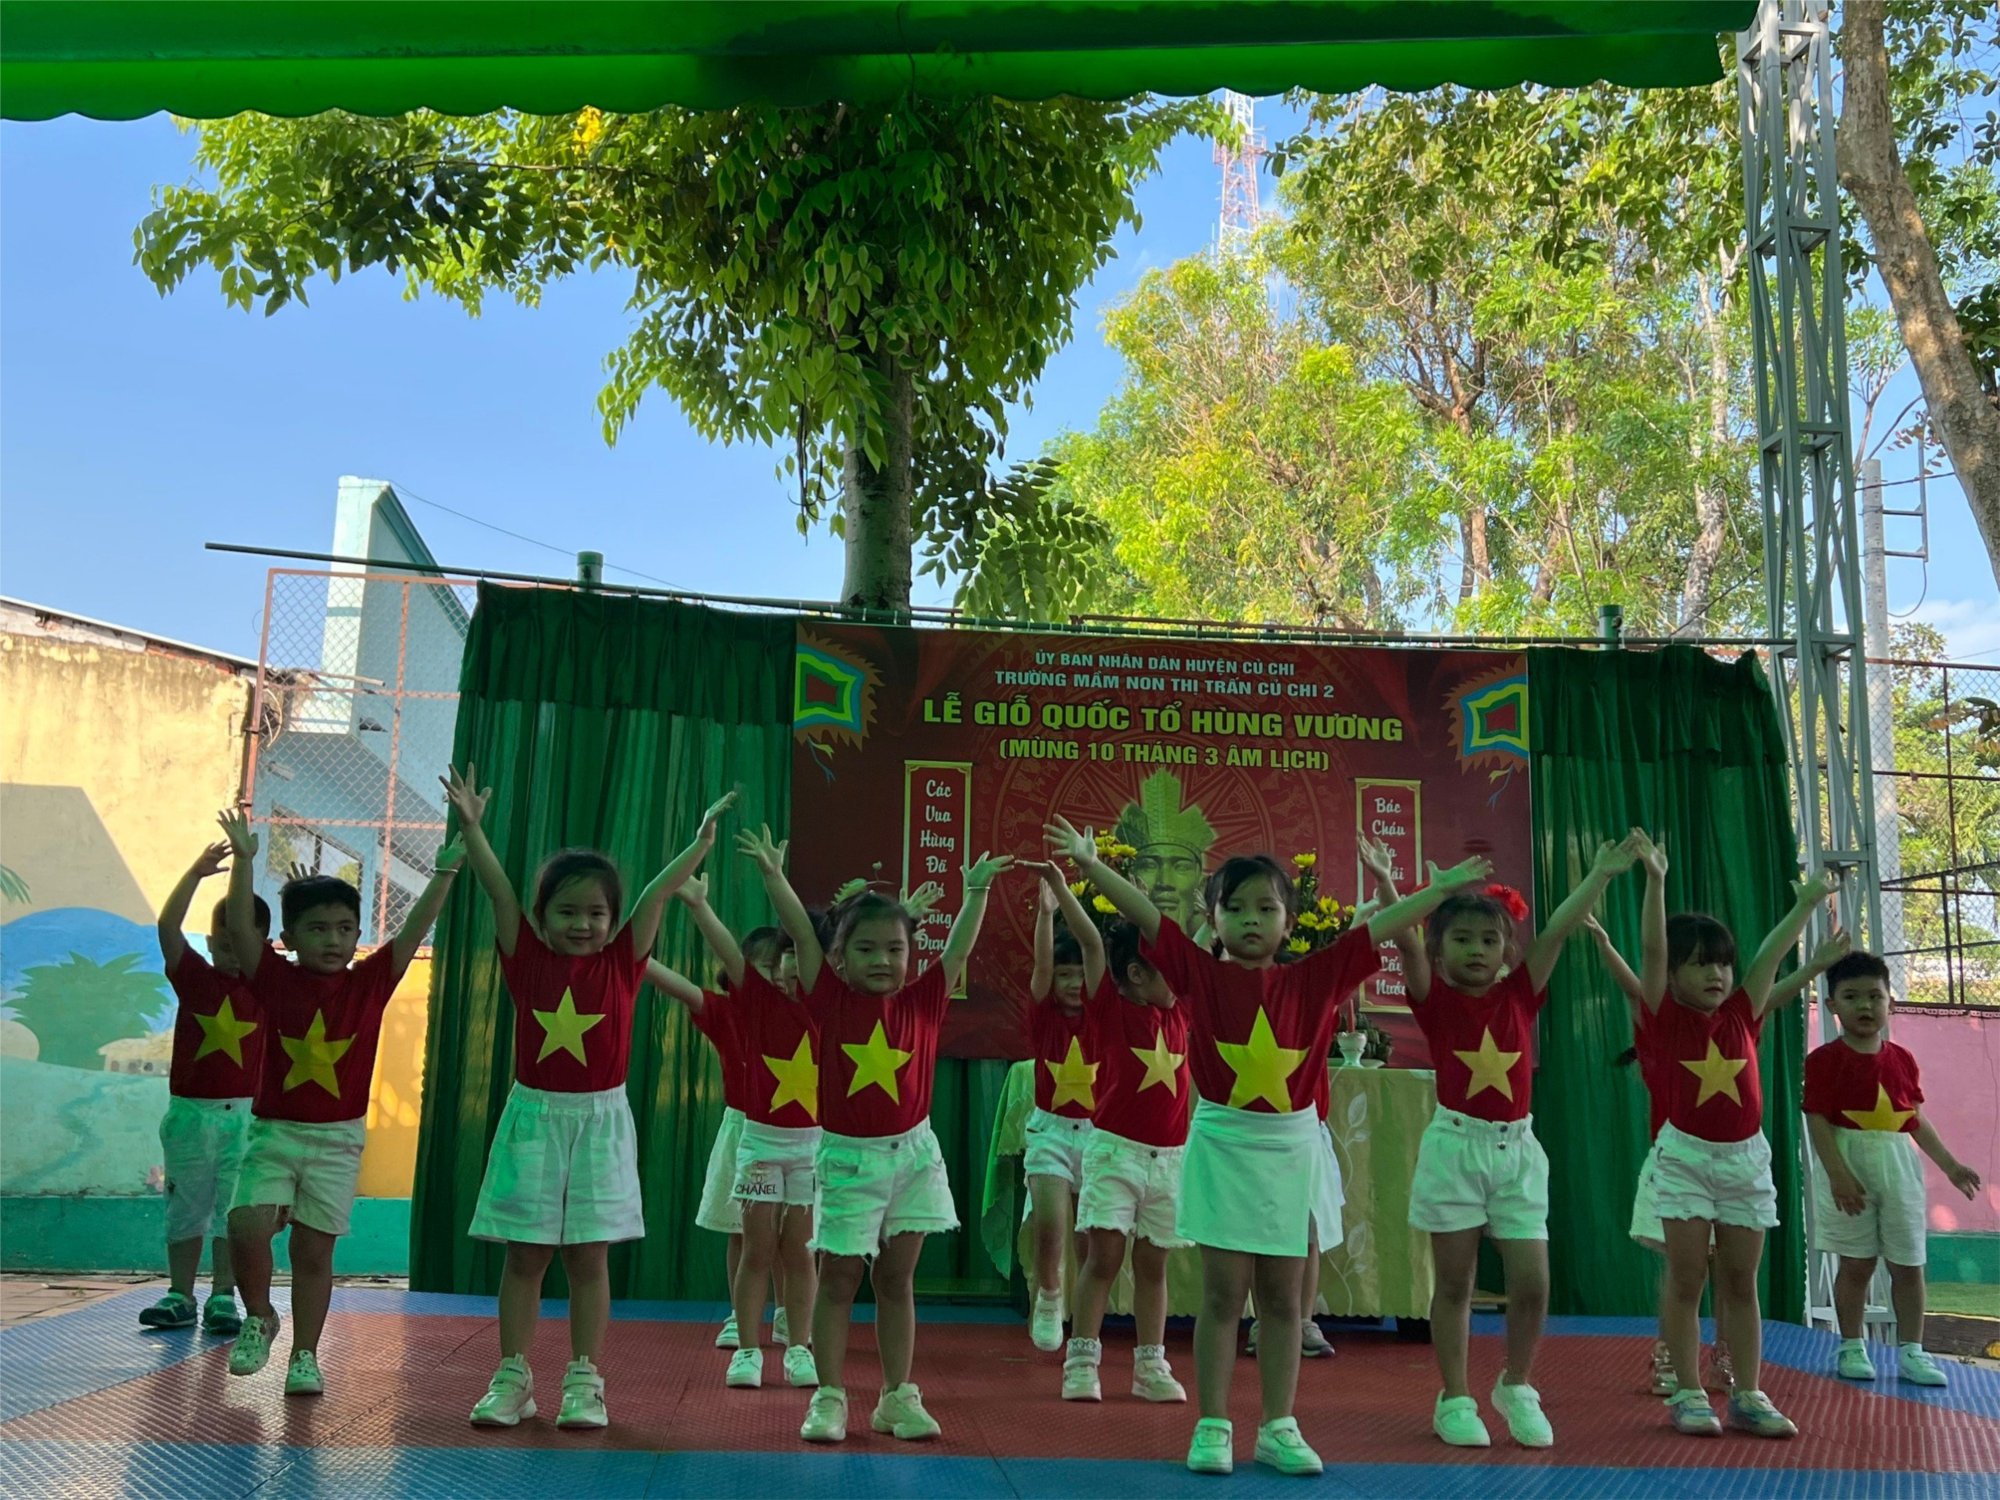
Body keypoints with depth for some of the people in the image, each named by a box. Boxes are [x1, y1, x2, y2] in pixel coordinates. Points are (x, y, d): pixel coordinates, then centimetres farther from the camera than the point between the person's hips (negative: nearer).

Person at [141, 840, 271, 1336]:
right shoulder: (194, 977, 2)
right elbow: (167, 927, -9)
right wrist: (195, 873, -19)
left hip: (246, 1113, -1)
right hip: (190, 1110, 1)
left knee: (234, 1211, 2)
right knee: (185, 1208, 9)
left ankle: (223, 1297, 10)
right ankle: (179, 1296, 18)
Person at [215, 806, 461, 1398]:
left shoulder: (371, 982, -2)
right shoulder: (275, 979, -3)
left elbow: (417, 926, -9)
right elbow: (239, 927, -15)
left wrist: (448, 865, -17)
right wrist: (242, 860, -25)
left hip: (337, 1138, 0)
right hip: (273, 1130, 0)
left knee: (314, 1250, 5)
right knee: (247, 1227, -15)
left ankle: (304, 1355, 18)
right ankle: (259, 1318, 12)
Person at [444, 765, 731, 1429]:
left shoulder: (623, 962, 0)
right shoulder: (527, 957, 0)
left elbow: (659, 891, -5)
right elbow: (498, 888, -8)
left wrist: (704, 835, -10)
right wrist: (470, 825, -17)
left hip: (600, 1118, 0)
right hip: (534, 1115, 0)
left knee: (589, 1256, 5)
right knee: (525, 1255, 6)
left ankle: (584, 1381, 13)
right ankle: (511, 1378, 16)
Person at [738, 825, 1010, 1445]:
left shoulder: (922, 1002, 0)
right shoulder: (832, 1000, -6)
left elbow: (958, 950, 3)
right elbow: (802, 936, -11)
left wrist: (977, 890, -1)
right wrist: (773, 874, -18)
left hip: (912, 1153, 2)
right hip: (847, 1156, -2)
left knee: (896, 1280, 10)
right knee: (838, 1279, 4)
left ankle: (899, 1397, 17)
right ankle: (829, 1398, 13)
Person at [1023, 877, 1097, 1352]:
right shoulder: (1043, 1013, -5)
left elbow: (1098, 953, -16)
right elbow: (1041, 965, -22)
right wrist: (1045, 912, -35)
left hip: (1097, 1132, 1)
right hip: (1050, 1130, -1)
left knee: (1091, 1242, 5)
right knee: (1049, 1226, -17)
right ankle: (1049, 1297, 12)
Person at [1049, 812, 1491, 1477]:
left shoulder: (1313, 979, 2)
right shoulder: (1202, 974, -4)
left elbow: (1378, 929, 4)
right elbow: (1146, 915, -13)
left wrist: (1441, 888, 4)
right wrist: (1091, 865, -22)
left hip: (1292, 1148, 2)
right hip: (1222, 1146, -2)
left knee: (1281, 1296, 10)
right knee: (1223, 1294, 3)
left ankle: (1279, 1428, 20)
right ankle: (1212, 1427, 13)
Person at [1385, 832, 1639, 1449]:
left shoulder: (1519, 995, 3)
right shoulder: (1435, 999, -4)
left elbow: (1556, 931, -1)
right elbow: (1404, 941, -19)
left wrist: (1601, 874, -3)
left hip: (1515, 1149, 3)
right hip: (1455, 1145, -2)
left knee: (1532, 1283, 0)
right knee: (1454, 1283, 6)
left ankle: (1516, 1387, 24)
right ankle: (1456, 1400, 20)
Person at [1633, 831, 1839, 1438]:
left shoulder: (1743, 1016, 5)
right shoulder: (1667, 1018, -5)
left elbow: (1772, 954, 6)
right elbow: (1652, 948, -16)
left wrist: (1808, 901, 4)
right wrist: (1655, 880, -25)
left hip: (1745, 1158, 4)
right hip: (1685, 1157, -3)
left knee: (1741, 1283, 8)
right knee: (1686, 1281, 1)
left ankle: (1749, 1395, 13)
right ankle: (1688, 1394, 8)